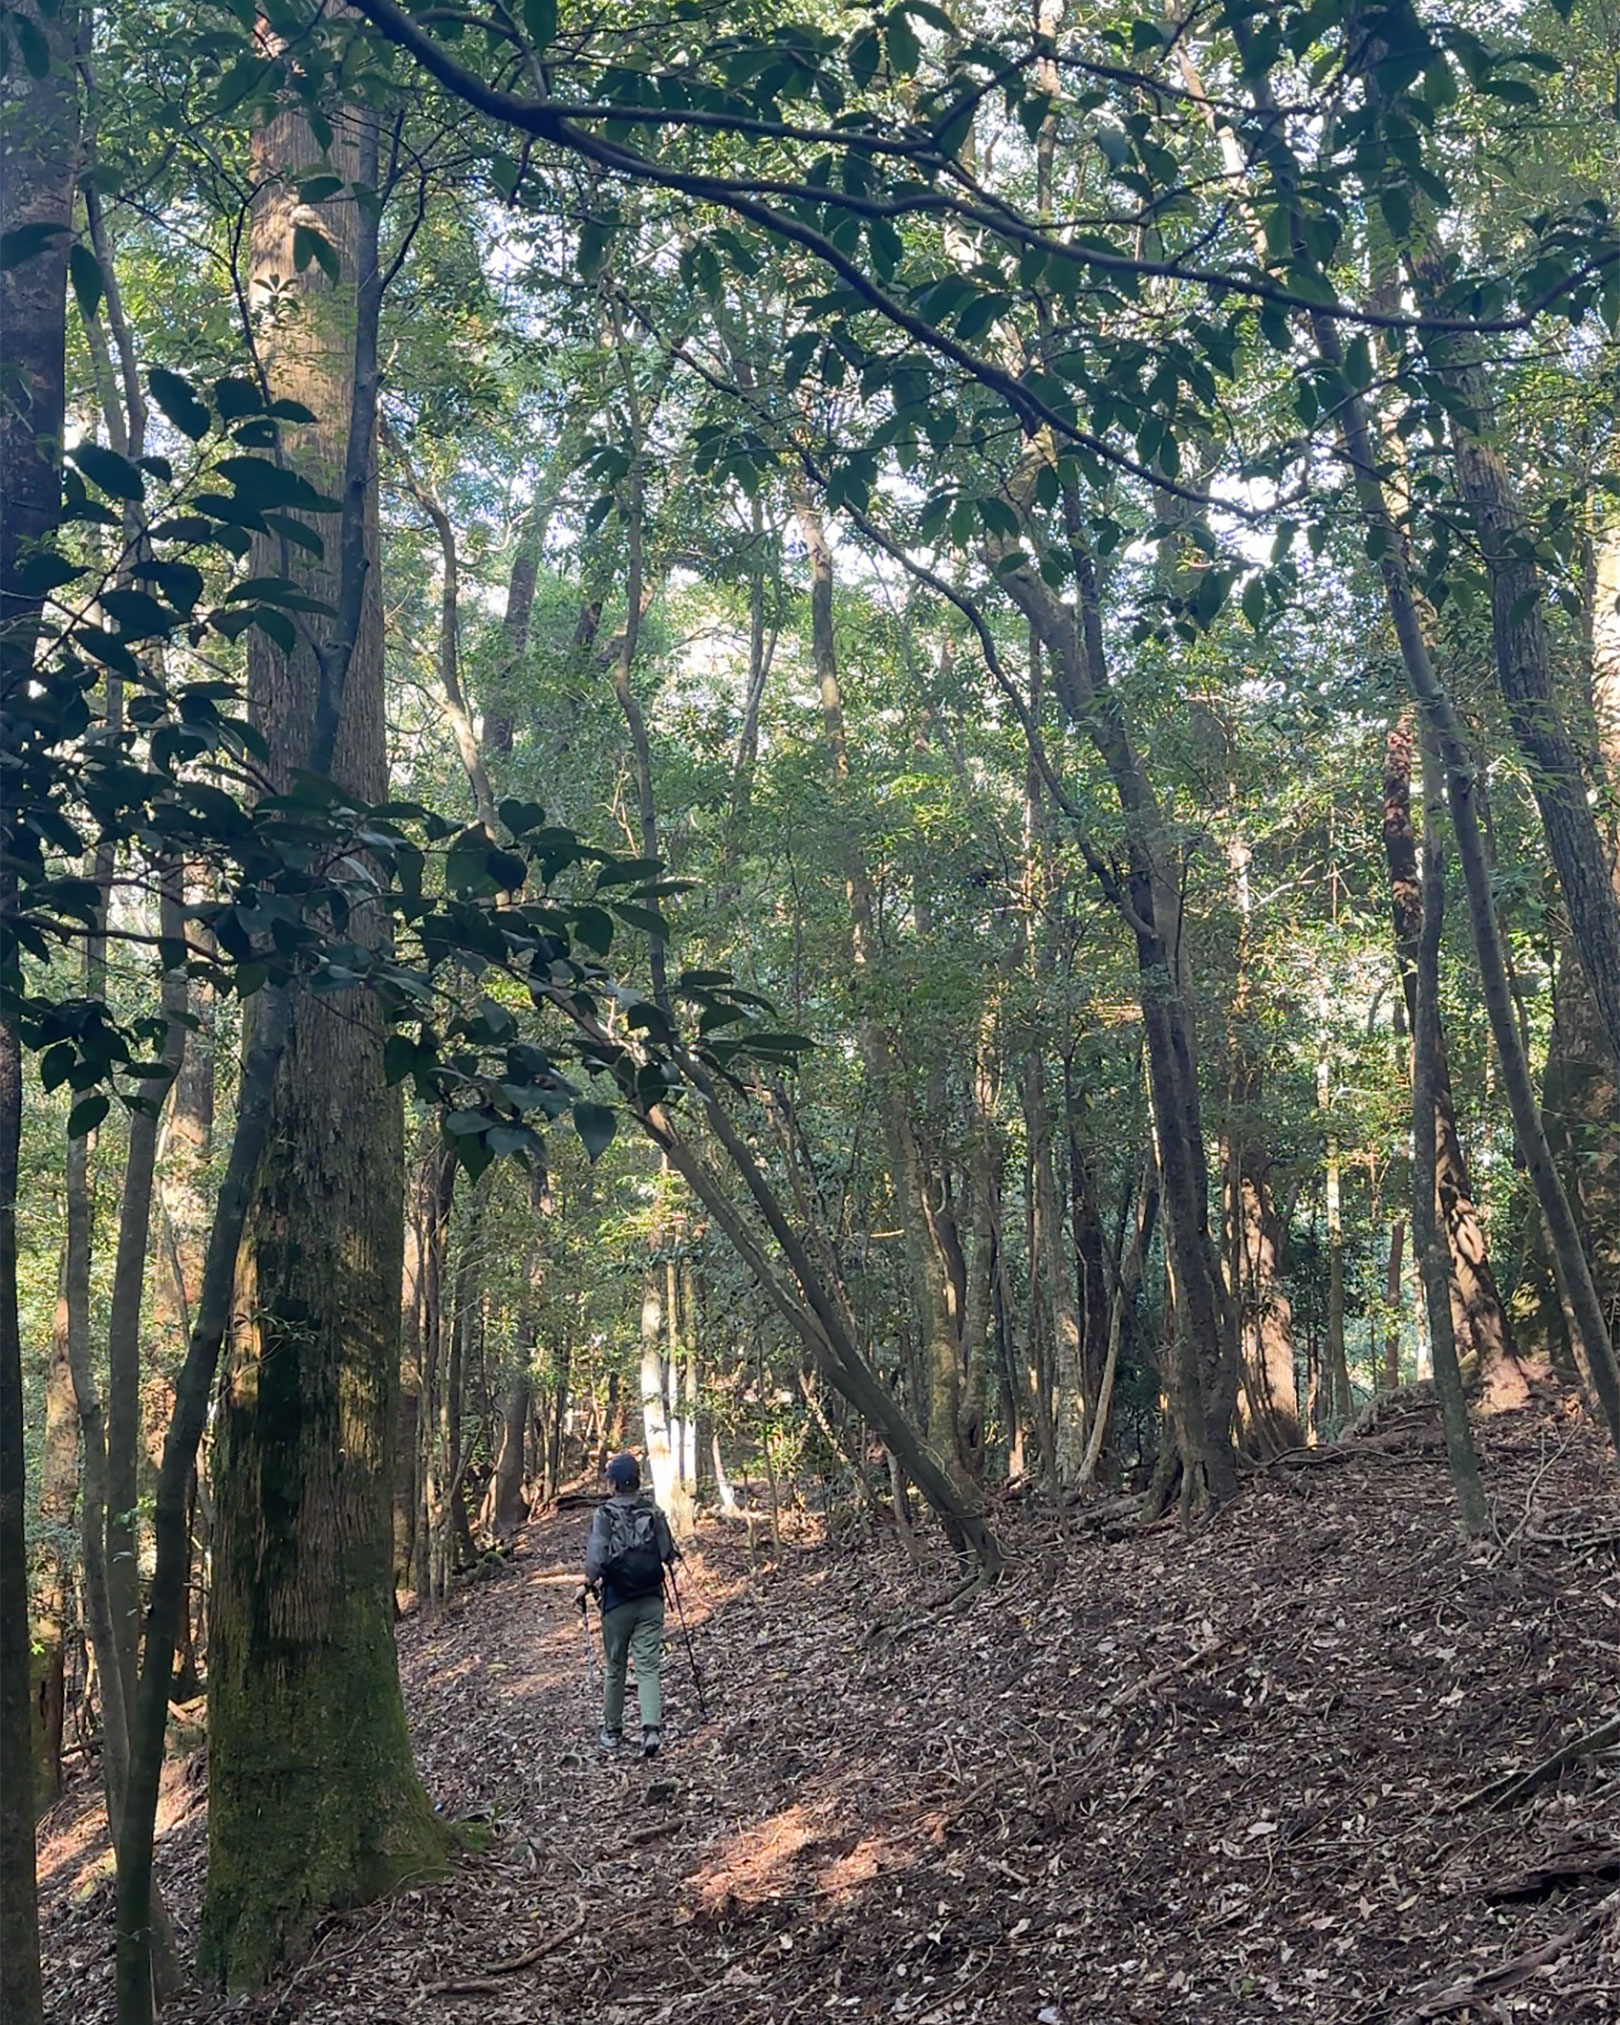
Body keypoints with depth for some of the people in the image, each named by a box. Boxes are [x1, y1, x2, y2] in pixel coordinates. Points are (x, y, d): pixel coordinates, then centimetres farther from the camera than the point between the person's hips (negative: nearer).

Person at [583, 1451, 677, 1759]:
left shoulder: (605, 1515, -10)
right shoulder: (653, 1512, -1)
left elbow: (596, 1558, -19)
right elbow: (669, 1555, 3)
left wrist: (591, 1581, 1)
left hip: (617, 1601, -2)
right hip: (651, 1599, 2)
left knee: (615, 1667, 14)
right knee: (648, 1667, 2)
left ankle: (612, 1731, 26)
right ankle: (652, 1727, -16)